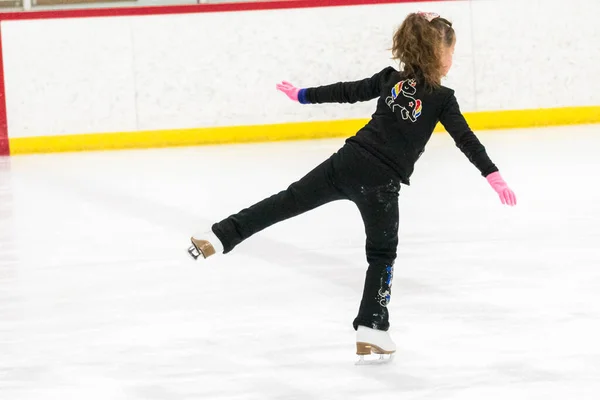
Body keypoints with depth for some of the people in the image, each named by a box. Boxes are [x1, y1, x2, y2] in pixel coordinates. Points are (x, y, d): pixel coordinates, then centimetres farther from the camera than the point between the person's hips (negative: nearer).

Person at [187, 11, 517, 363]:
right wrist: (493, 175, -7)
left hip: (348, 162, 3)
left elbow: (347, 91, 17)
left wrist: (303, 95, 29)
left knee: (288, 201, 8)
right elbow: (466, 139, -7)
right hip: (381, 184, -3)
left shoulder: (391, 78, 10)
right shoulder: (442, 98, -2)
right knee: (382, 255, 12)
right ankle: (371, 331, 11)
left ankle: (220, 237, -1)